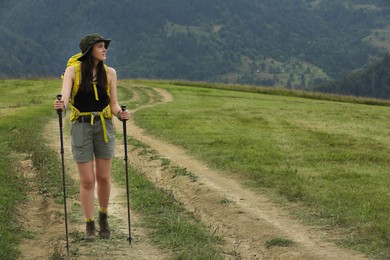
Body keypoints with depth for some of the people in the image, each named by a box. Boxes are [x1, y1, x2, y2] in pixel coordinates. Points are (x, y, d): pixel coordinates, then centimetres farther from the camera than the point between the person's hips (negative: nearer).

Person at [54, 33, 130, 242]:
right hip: (81, 127, -2)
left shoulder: (109, 73, 3)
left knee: (103, 177, 5)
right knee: (87, 181, -1)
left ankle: (103, 217, 29)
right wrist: (61, 105, -42)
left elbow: (113, 103, 5)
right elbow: (64, 95, -19)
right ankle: (89, 226, 14)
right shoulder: (73, 71, -4)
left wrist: (120, 114, -17)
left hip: (104, 126, 2)